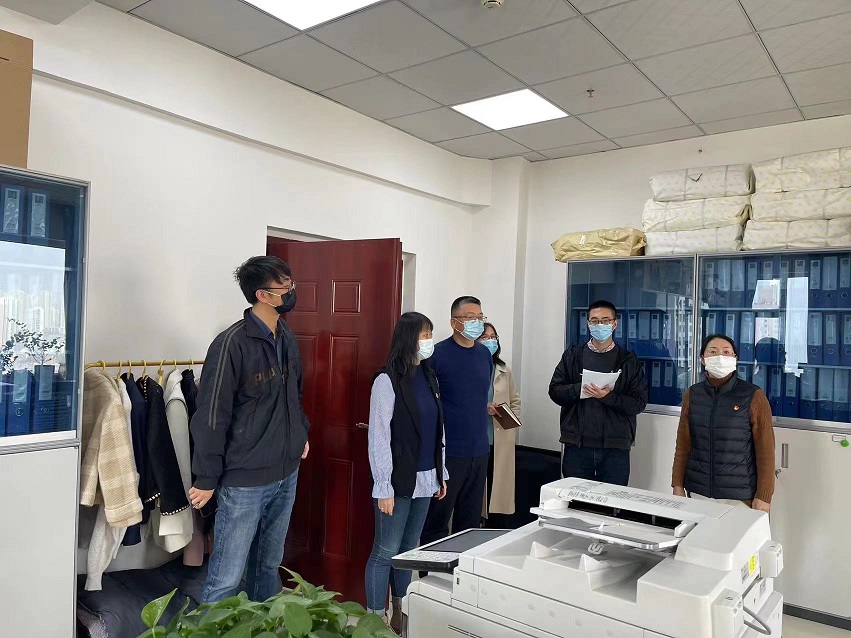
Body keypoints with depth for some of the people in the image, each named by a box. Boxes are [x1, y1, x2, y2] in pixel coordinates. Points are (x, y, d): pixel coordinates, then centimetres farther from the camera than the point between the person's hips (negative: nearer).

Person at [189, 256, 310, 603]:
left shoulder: (286, 338, 6)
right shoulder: (232, 344, -18)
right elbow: (211, 416, -16)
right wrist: (206, 480, -11)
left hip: (287, 475, 7)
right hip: (245, 481, -7)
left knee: (269, 568, 21)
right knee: (225, 580, 4)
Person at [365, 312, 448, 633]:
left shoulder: (428, 376, 8)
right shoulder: (387, 380, -14)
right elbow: (379, 437, -15)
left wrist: (441, 473, 14)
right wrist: (383, 487, -15)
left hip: (424, 479, 7)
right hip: (398, 481, -7)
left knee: (409, 549, 17)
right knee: (385, 551, 4)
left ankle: (401, 617, 32)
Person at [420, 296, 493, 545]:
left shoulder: (485, 354, 9)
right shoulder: (438, 354, -10)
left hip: (479, 450, 6)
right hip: (448, 451, -6)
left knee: (471, 520, 17)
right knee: (437, 523, 5)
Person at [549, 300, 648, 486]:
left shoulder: (628, 360, 4)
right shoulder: (573, 355, 8)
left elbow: (639, 402, -3)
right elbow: (555, 391, 3)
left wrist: (608, 397, -19)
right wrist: (580, 389, -15)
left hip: (615, 448, -1)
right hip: (577, 445, 1)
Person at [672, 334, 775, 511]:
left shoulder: (754, 397, -6)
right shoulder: (692, 395, 3)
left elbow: (765, 450, -6)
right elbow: (683, 444, 7)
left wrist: (763, 497, -8)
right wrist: (678, 485, 5)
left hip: (740, 496, -3)